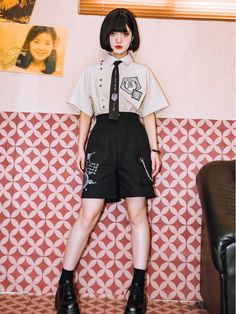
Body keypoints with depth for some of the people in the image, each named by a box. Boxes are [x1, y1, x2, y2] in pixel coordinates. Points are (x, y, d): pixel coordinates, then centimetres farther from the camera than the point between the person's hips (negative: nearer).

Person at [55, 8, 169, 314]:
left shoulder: (143, 72, 15)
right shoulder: (92, 71, 16)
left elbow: (149, 114, 11)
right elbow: (86, 113, 13)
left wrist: (153, 149, 3)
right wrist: (81, 147, 6)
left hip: (134, 139, 0)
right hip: (102, 137, 0)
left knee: (138, 212, -1)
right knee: (88, 213, -5)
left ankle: (138, 288, 8)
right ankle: (65, 284, 7)